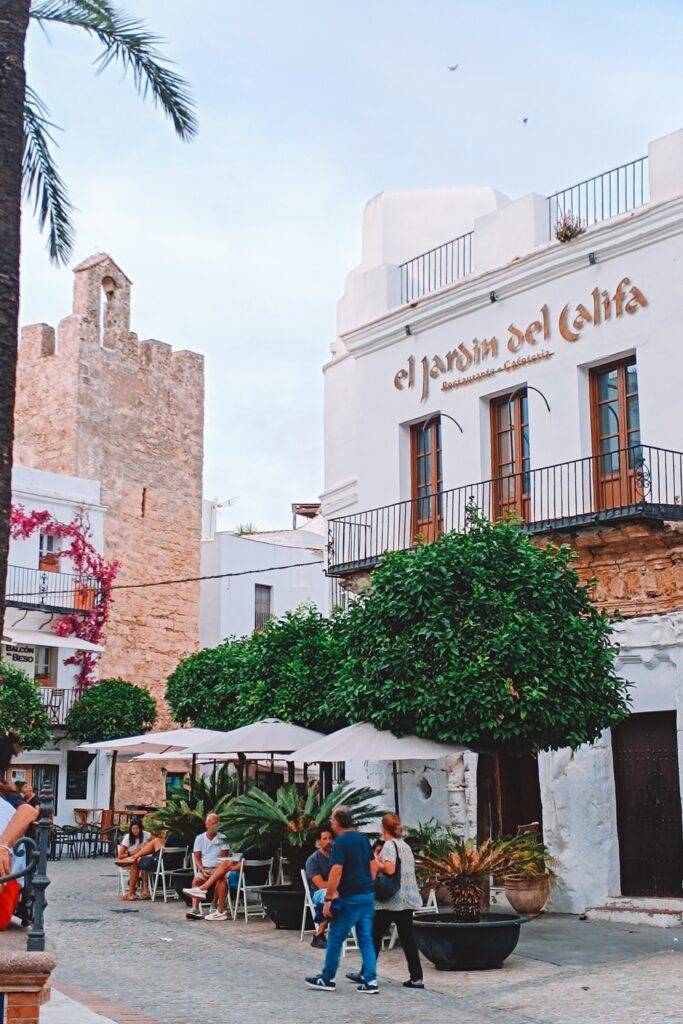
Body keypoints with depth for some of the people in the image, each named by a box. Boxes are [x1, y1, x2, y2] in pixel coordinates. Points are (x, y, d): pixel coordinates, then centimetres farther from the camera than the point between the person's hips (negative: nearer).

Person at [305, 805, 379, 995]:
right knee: (366, 939, 9)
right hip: (368, 895, 7)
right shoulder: (364, 839, 10)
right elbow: (374, 865, 16)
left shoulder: (341, 842, -13)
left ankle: (327, 979, 15)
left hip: (350, 897, -7)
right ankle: (370, 981, 5)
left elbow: (336, 872, -19)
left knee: (335, 938, 6)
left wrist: (328, 899, -15)